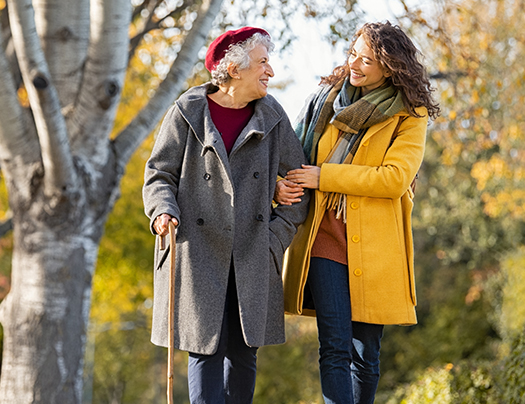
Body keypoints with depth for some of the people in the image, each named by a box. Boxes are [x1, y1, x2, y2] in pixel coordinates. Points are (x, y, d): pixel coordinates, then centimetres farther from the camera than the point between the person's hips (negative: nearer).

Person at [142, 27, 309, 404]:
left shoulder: (271, 115, 7)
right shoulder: (189, 112, 0)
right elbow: (160, 173, 4)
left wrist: (277, 238, 1)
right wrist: (163, 211, -17)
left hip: (252, 257, 3)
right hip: (199, 250, -3)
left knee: (244, 351, 3)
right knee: (207, 348, -6)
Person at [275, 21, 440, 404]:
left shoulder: (410, 116, 0)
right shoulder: (328, 98, 11)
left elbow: (395, 178, -13)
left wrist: (324, 177, -12)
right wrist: (282, 186, -4)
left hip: (374, 245, -1)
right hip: (325, 240, 1)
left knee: (365, 354, 5)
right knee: (335, 348, -9)